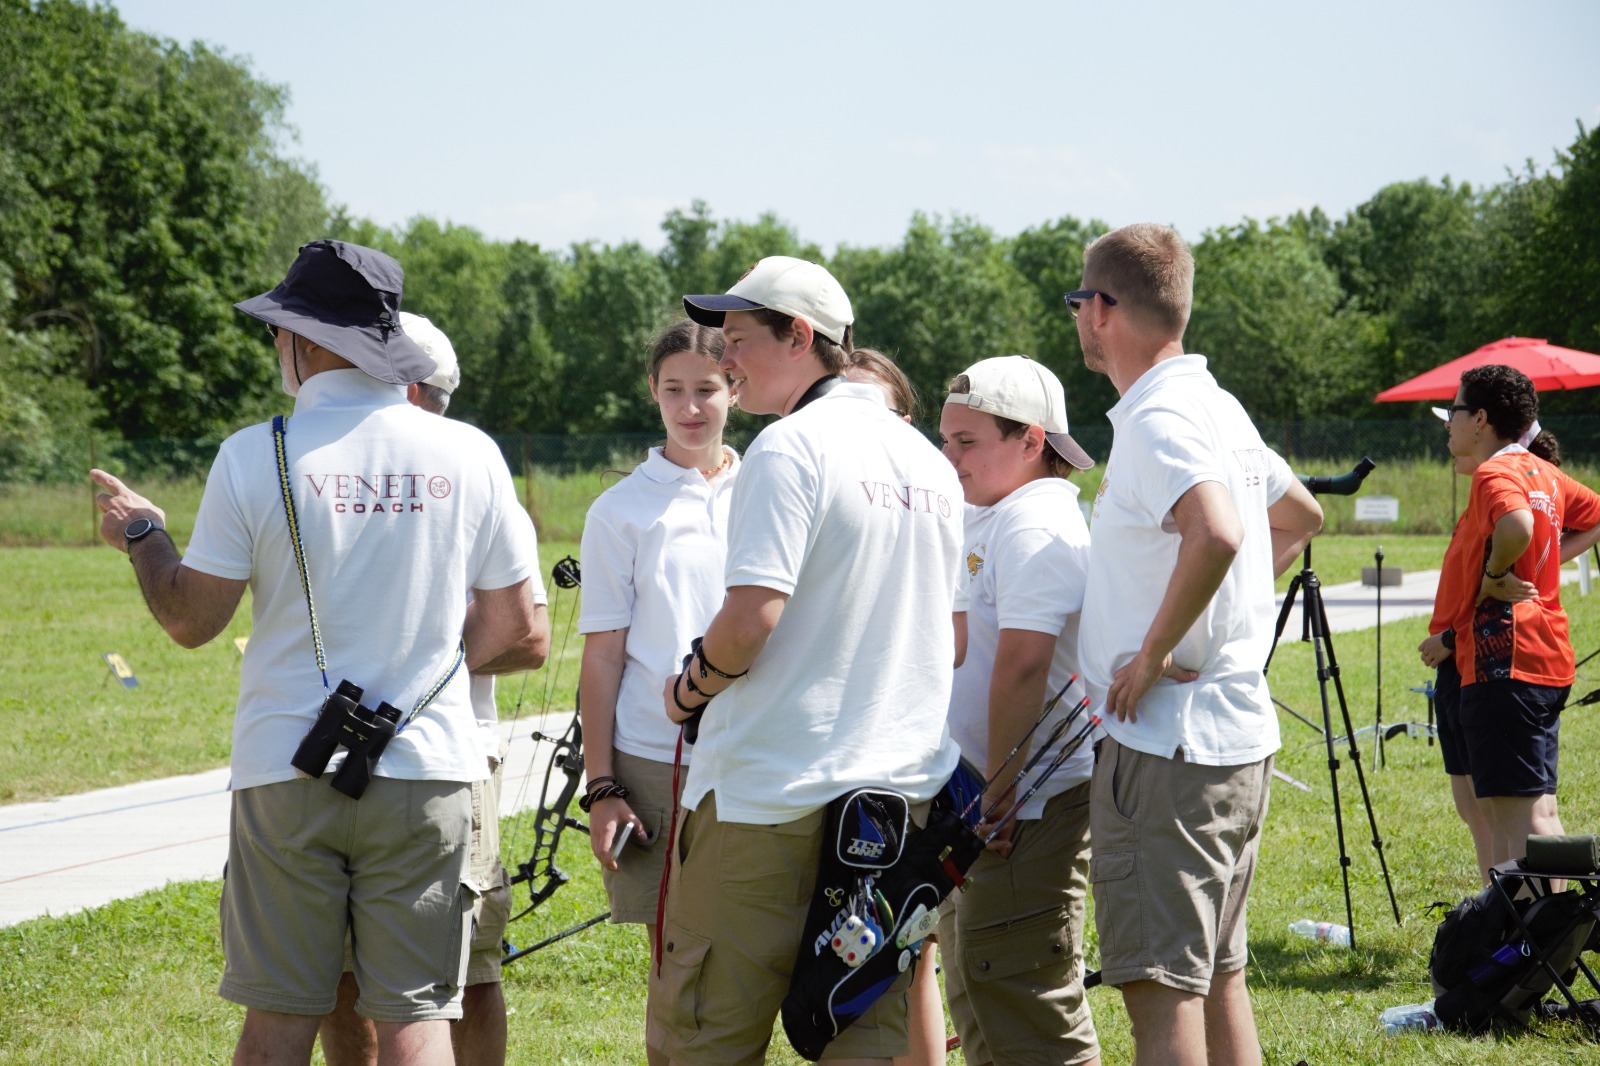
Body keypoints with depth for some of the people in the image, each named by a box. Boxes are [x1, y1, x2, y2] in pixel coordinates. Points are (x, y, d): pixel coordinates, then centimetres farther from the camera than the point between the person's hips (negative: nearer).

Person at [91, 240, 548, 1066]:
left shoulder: (256, 457, -7)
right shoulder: (469, 456, -1)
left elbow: (190, 619, 2)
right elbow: (520, 638, 5)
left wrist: (140, 532, 20)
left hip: (287, 779, -1)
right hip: (426, 775, 1)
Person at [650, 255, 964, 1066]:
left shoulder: (789, 449, -11)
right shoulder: (931, 465, 14)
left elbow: (750, 620, -19)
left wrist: (688, 690, -1)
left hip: (771, 793, -8)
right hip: (901, 789, 8)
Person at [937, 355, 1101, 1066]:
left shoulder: (1035, 522, -16)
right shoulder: (982, 521, 18)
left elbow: (1023, 665, -23)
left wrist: (1001, 790, -22)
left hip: (1033, 806, -11)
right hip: (977, 801, 11)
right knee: (979, 1004, 17)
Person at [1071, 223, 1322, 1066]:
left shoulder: (1156, 421, -16)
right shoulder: (1217, 407, 14)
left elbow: (1217, 534, -35)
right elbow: (1299, 516, 31)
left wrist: (1154, 655, -23)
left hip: (1165, 741, -10)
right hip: (1240, 737, 10)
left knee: (1160, 988, -9)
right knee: (1219, 974, 15)